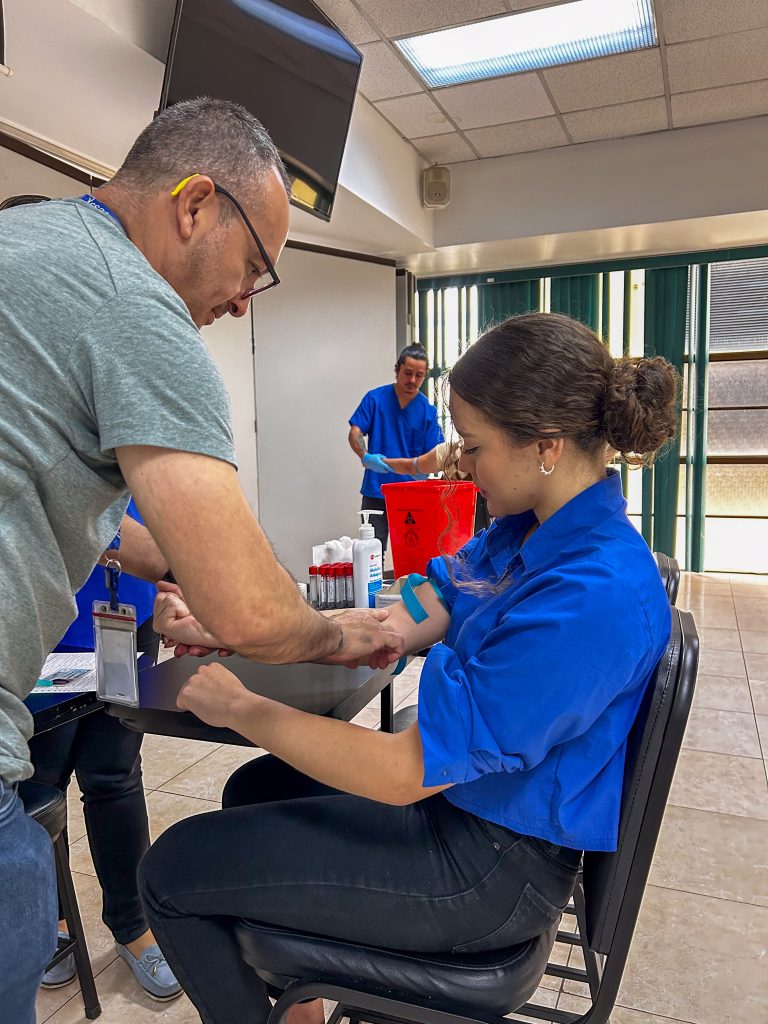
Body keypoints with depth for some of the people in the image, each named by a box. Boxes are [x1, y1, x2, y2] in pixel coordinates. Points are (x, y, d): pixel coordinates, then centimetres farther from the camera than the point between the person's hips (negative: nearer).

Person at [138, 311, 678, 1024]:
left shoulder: (594, 596, -32)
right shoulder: (527, 529, -3)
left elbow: (406, 773, -28)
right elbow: (396, 624, -3)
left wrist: (238, 708, -16)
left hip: (493, 869, -8)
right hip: (461, 791, 9)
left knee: (171, 872, -2)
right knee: (253, 790, 25)